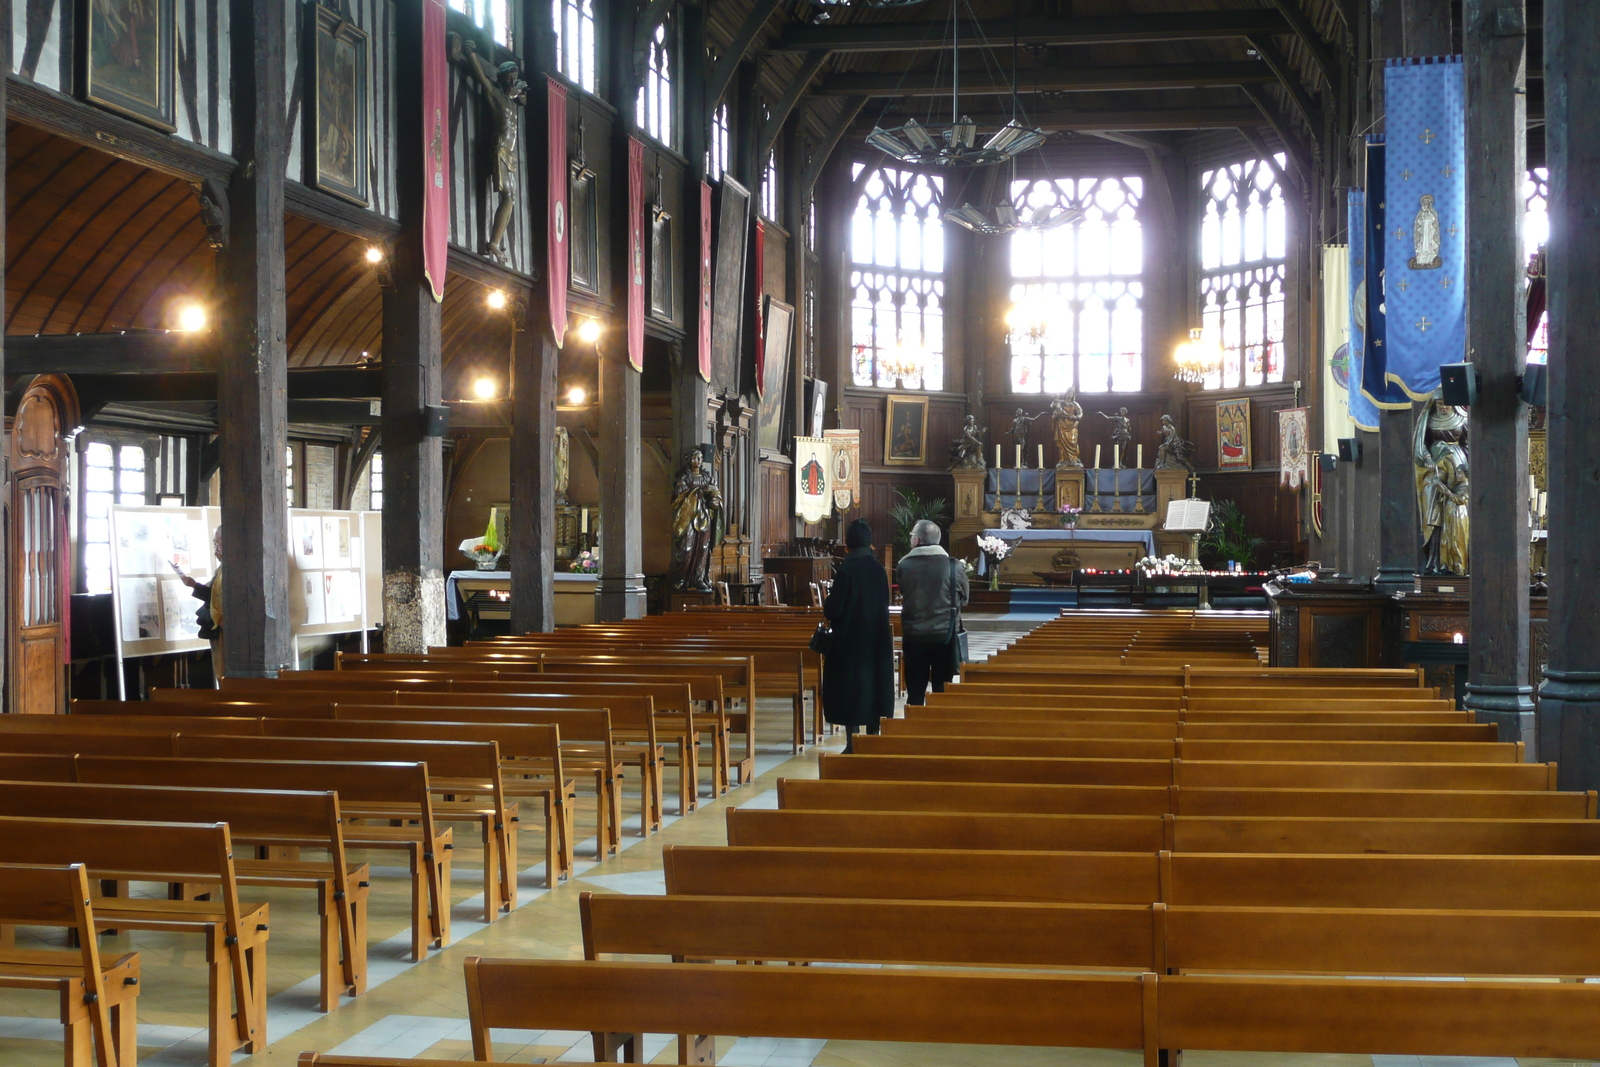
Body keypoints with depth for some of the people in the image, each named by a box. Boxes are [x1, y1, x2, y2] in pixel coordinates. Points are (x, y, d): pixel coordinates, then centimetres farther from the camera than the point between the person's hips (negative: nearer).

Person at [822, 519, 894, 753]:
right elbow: (885, 603, 9)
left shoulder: (846, 569, -16)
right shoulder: (878, 569, 0)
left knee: (849, 687, 1)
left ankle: (852, 743, 0)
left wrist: (826, 607, 6)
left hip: (849, 639, -5)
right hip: (877, 638, 5)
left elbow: (834, 608, -16)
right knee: (874, 683, 13)